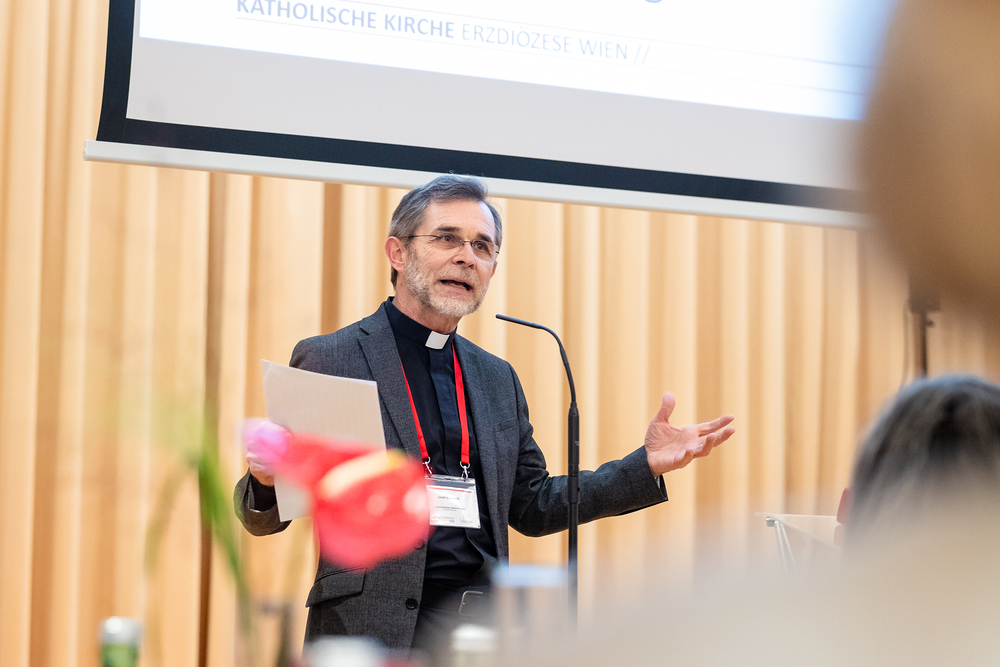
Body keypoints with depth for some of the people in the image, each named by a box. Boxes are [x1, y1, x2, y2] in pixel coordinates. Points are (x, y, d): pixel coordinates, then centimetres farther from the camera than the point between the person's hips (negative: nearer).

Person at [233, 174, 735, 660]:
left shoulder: (498, 379, 17)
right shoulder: (328, 360, 0)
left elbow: (531, 508, 20)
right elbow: (264, 518, 0)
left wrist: (647, 465, 12)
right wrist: (266, 479, -24)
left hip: (485, 627, 5)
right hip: (373, 629, -5)